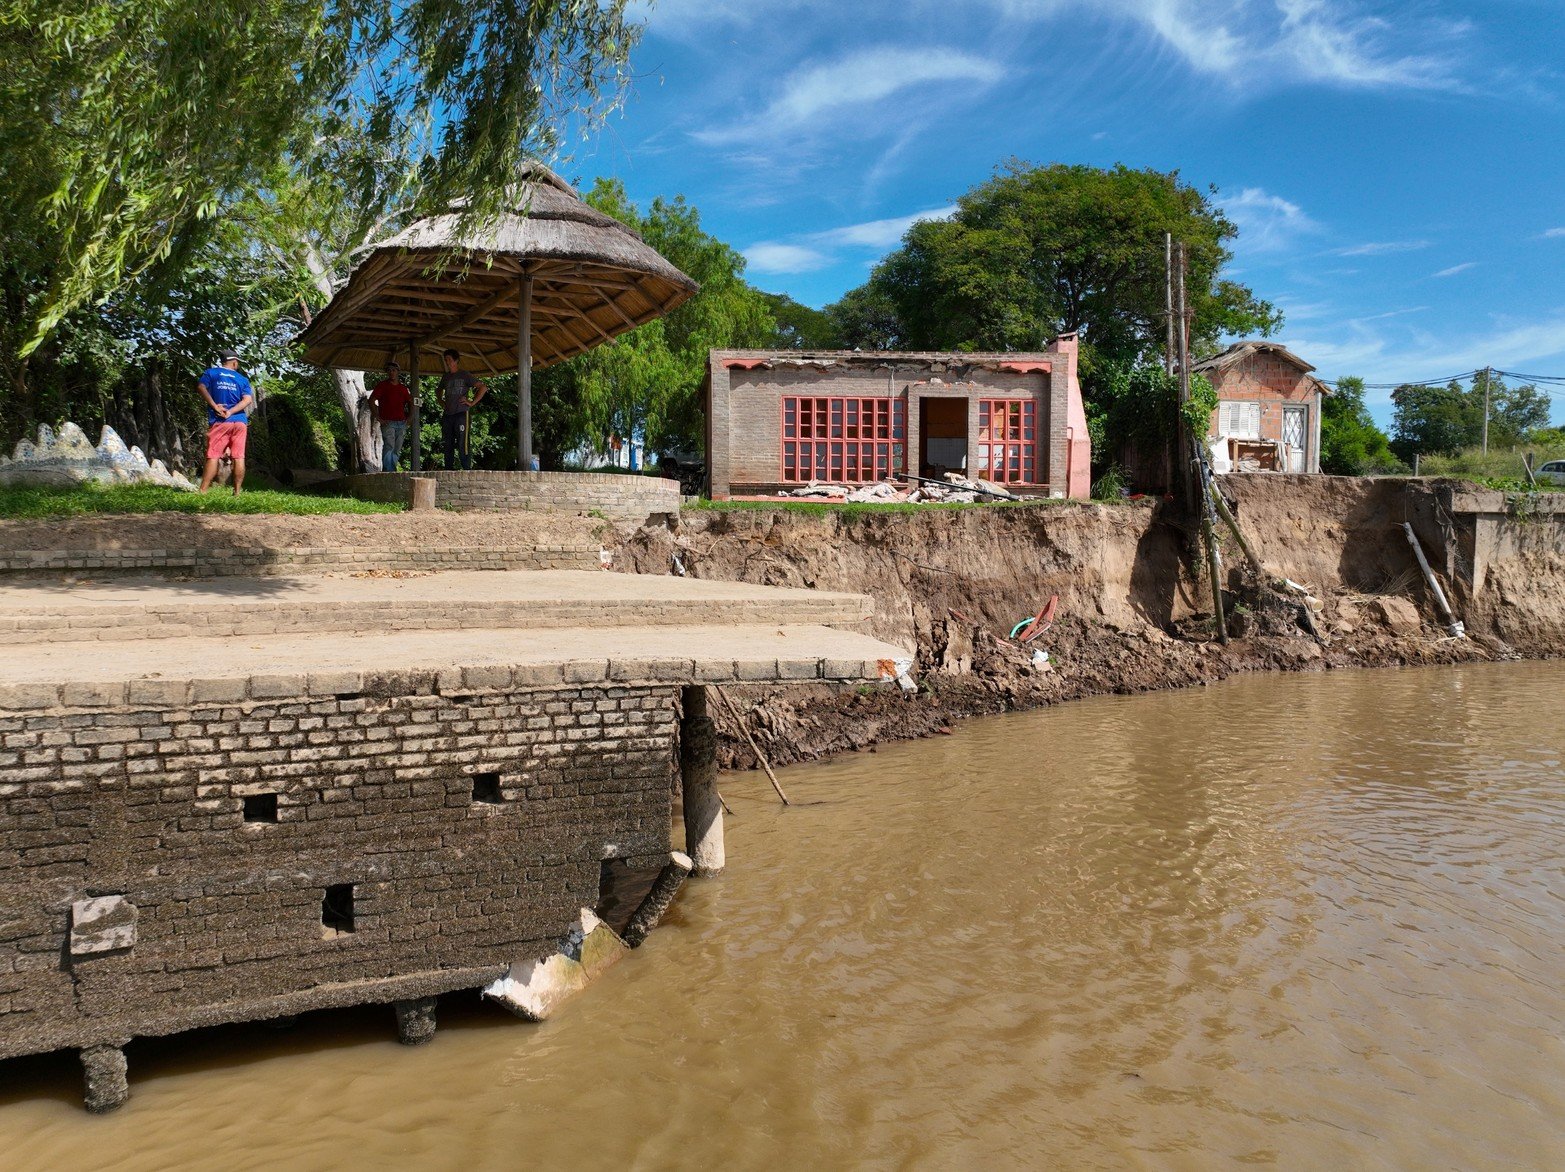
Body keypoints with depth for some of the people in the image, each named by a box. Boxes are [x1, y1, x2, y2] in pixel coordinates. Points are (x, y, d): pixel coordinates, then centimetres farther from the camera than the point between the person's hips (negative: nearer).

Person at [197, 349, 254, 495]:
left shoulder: (211, 373, 9)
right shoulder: (243, 379, 14)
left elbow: (201, 386, -10)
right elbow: (248, 399, -2)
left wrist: (215, 406, -12)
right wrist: (230, 412, -10)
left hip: (219, 421, -2)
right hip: (240, 422, 2)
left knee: (213, 456, -6)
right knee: (239, 457, 2)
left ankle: (202, 491, -12)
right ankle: (237, 492, 1)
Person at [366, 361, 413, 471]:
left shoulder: (403, 387, 15)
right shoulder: (382, 385, 4)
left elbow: (411, 403, 25)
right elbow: (371, 400, -1)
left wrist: (408, 418, 13)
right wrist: (378, 417, -8)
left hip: (401, 423, 5)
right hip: (388, 422, -4)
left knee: (396, 450, 5)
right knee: (389, 447, -16)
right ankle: (388, 472, -19)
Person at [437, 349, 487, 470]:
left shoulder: (464, 375, -1)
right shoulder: (445, 377, 18)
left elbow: (483, 388, -5)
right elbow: (440, 391, 37)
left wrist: (472, 402, -8)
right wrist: (441, 403, 19)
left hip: (461, 413, -6)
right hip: (447, 415, 6)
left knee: (462, 444, -12)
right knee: (448, 445, 6)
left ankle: (467, 470, -12)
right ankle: (448, 471, 10)